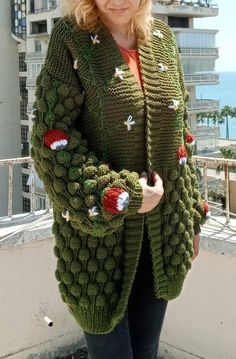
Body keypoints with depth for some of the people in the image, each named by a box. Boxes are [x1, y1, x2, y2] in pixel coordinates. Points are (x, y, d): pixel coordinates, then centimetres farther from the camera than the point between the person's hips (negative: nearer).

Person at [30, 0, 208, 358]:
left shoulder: (163, 38, 5)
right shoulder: (70, 38, -9)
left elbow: (180, 133, 10)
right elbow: (51, 137, -14)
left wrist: (192, 216, 11)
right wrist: (124, 196, -18)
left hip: (162, 232, 4)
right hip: (99, 227, -4)